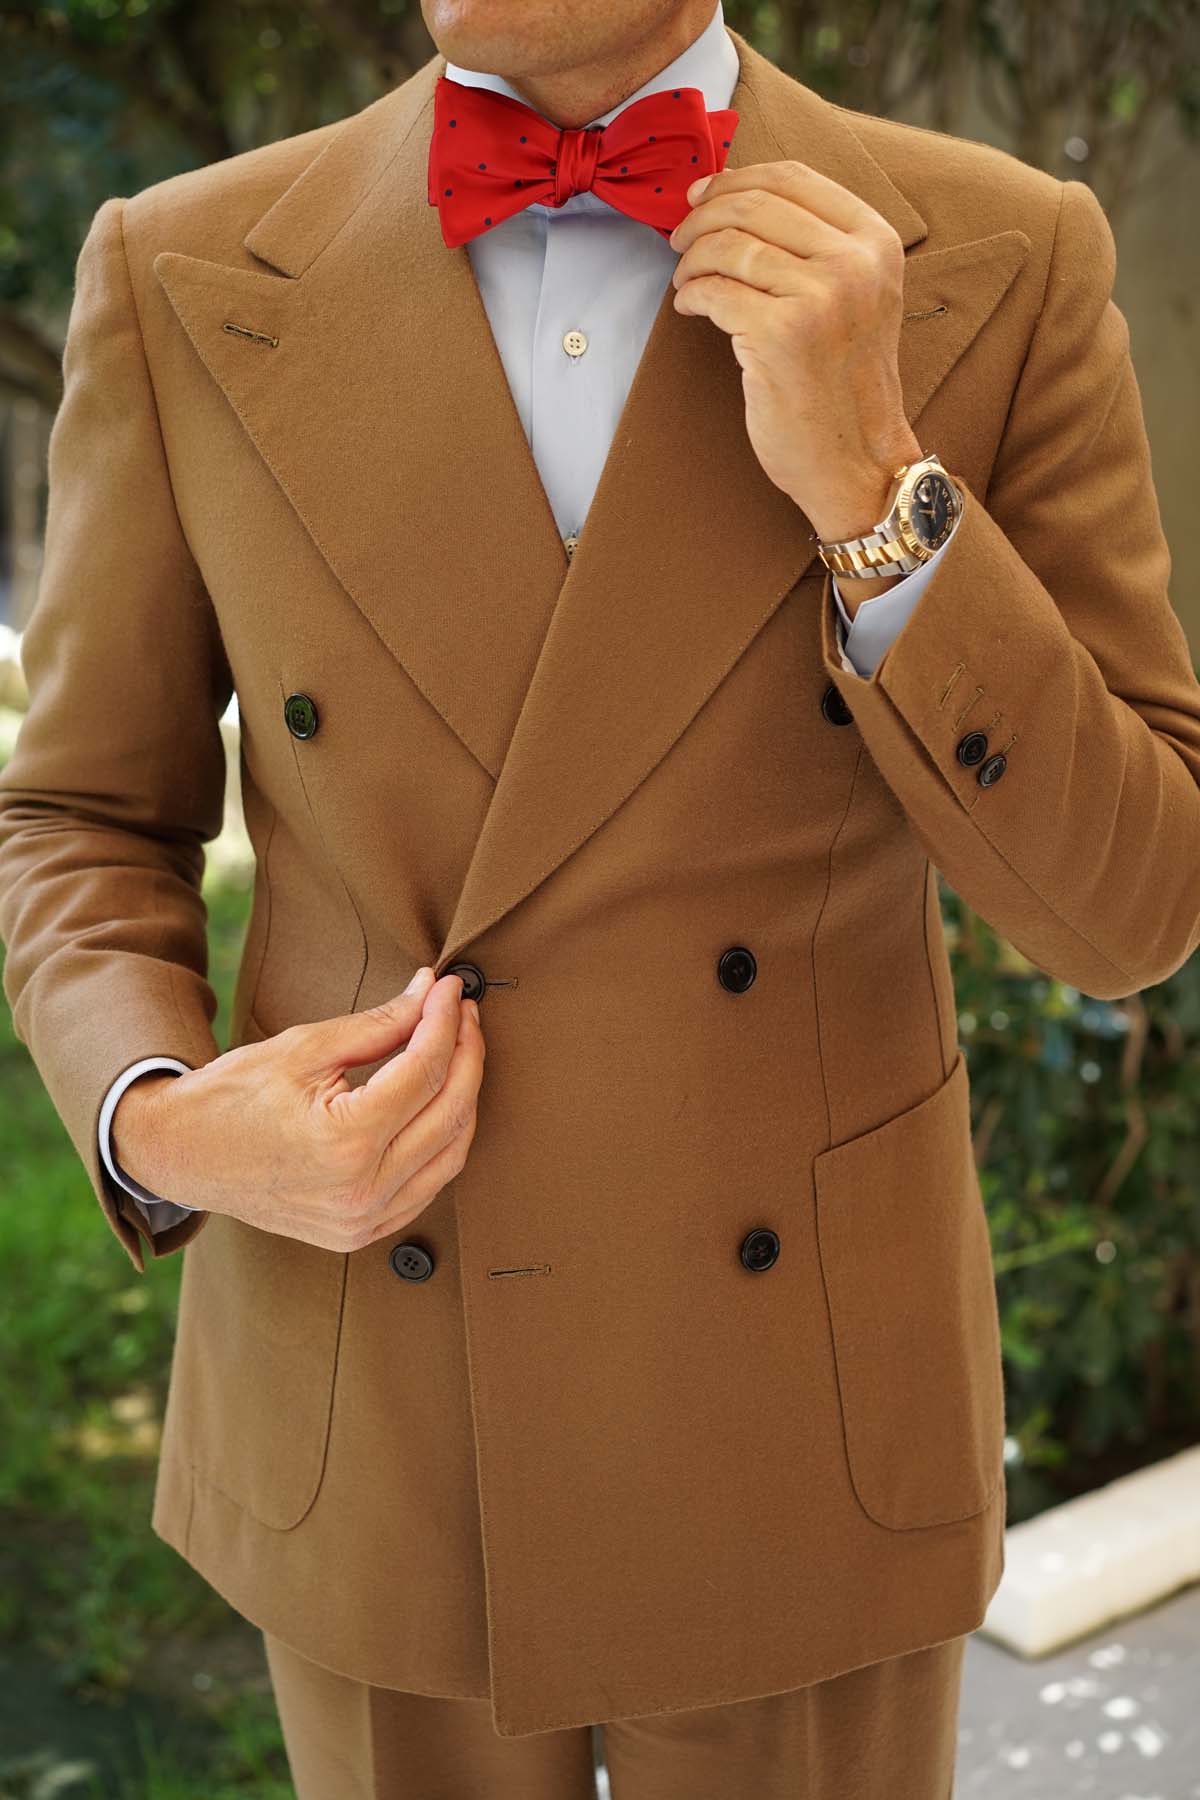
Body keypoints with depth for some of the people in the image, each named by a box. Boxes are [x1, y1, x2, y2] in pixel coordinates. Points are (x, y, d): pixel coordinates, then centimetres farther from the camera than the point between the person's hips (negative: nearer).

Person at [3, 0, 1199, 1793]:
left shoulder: (1002, 271, -10)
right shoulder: (186, 282, -8)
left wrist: (872, 485, -24)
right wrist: (161, 1127, -18)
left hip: (799, 1426, 0)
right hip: (371, 1421, 1)